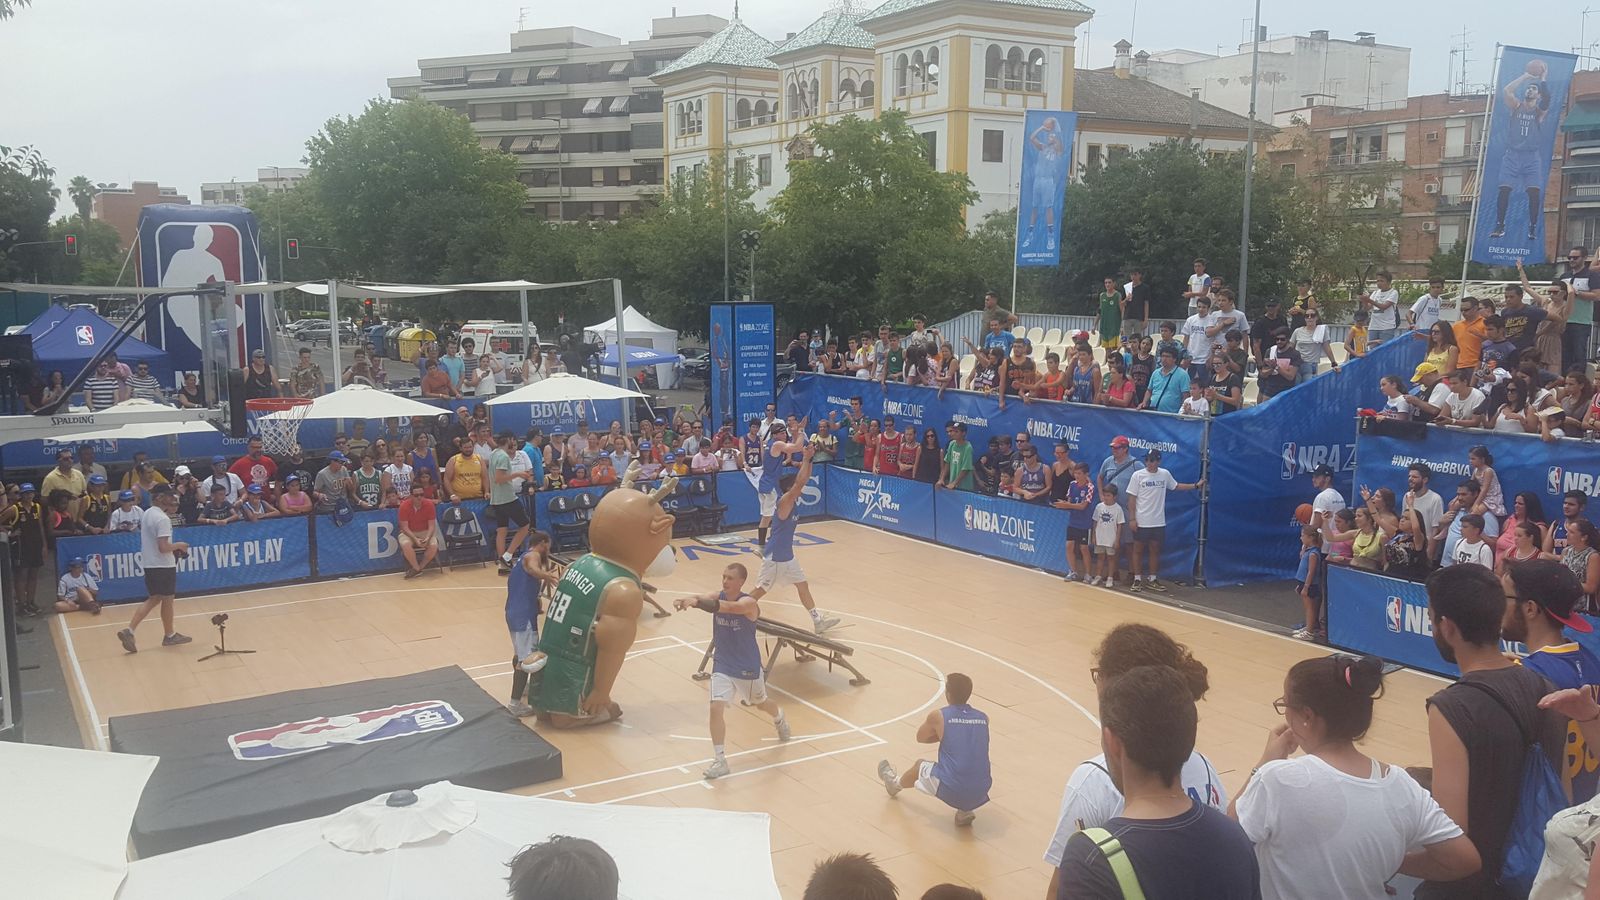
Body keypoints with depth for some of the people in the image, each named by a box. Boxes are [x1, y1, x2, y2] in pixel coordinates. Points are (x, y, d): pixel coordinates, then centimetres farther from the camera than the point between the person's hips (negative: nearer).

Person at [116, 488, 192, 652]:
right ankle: (169, 635, 22)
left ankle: (129, 630, 1)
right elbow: (163, 547, -25)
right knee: (167, 599, 7)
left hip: (149, 564, 9)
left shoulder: (147, 515, 10)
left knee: (153, 599, 14)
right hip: (163, 565, -8)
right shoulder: (163, 519, -19)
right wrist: (178, 545, -9)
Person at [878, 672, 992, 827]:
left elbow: (920, 738, 17)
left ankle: (895, 784, 60)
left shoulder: (937, 716, -3)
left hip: (949, 790, -3)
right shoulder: (983, 717, 7)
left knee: (920, 765, 29)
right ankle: (966, 809, 20)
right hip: (980, 793, 3)